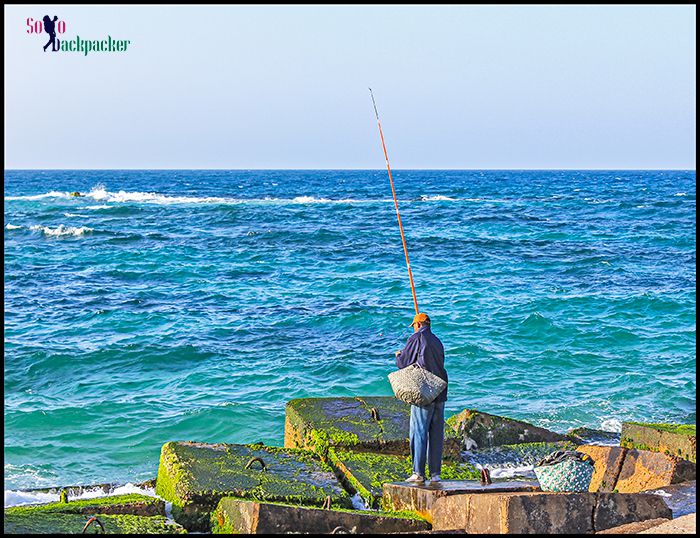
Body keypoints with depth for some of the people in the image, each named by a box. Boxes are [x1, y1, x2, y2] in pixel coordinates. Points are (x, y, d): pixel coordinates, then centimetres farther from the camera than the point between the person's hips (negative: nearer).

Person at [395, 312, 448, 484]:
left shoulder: (416, 338, -4)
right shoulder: (437, 341, 16)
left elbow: (403, 363, -4)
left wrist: (399, 355, 18)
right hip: (440, 392, 7)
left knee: (419, 432, -4)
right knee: (437, 433, 7)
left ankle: (419, 473, -8)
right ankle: (435, 474, 6)